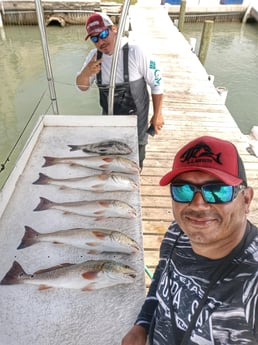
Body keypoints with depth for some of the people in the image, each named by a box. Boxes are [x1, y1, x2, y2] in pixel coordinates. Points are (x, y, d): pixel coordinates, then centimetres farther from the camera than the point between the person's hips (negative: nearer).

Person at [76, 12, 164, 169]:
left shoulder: (135, 52, -23)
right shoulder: (94, 55, -7)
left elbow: (156, 83, -15)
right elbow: (82, 87, -1)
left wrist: (157, 114, -11)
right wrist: (86, 72, -24)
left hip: (135, 116, -4)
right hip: (109, 116, 5)